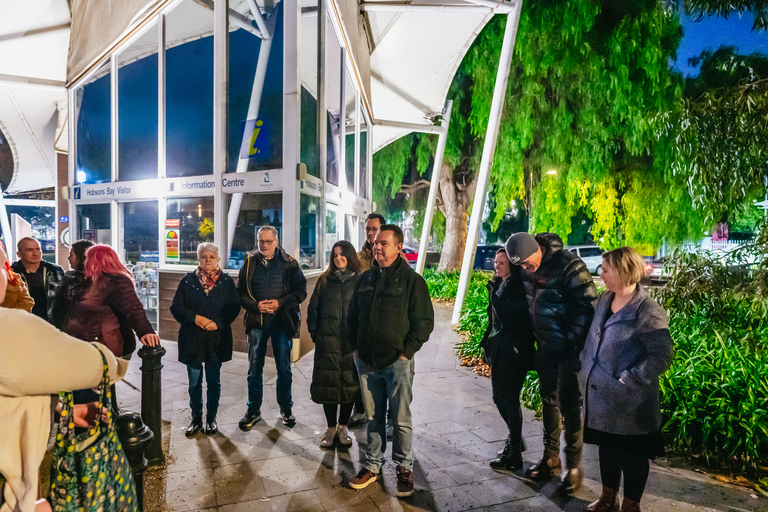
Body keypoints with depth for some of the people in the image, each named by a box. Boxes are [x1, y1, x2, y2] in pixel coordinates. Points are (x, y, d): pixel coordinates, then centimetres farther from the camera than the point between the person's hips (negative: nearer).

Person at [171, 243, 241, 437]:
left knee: (214, 381, 8)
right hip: (192, 339, 1)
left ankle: (211, 417, 25)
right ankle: (196, 418, 27)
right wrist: (195, 318, -13)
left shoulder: (227, 282, 2)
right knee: (194, 381, 10)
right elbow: (176, 307, 3)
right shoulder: (188, 281, 3)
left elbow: (234, 308, 2)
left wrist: (218, 323, -13)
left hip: (217, 339, 0)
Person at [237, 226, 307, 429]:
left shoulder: (289, 263, -2)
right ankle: (253, 410, 26)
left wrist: (280, 303, -15)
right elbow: (241, 292, 5)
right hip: (256, 321, 2)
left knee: (284, 368, 9)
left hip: (282, 321, -1)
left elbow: (301, 290, -3)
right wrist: (256, 306, -12)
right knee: (254, 369, 10)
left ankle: (286, 408, 26)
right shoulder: (249, 263, 4)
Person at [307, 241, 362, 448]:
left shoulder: (359, 281, 2)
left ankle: (343, 427, 24)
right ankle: (331, 428, 22)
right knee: (327, 383, 5)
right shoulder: (324, 280, 8)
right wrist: (315, 333, 5)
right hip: (327, 341, 1)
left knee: (350, 383, 6)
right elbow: (313, 308, 11)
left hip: (352, 341, -1)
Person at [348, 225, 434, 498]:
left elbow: (425, 321, -6)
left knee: (401, 420, 6)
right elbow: (352, 316, 17)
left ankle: (404, 468, 26)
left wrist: (407, 352, -11)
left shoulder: (412, 280, -6)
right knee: (373, 417, 15)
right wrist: (356, 347, 8)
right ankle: (373, 465, 31)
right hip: (367, 362, 4)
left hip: (397, 363, -4)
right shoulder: (365, 278, 8)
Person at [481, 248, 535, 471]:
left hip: (514, 352, -8)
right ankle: (515, 438, 37)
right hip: (498, 351, 8)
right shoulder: (497, 286, 11)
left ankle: (514, 456, 14)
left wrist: (518, 347, -17)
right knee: (499, 397, 15)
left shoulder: (519, 288, -14)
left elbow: (526, 321, -15)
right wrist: (488, 342, 14)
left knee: (509, 399, 0)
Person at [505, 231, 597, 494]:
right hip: (545, 346, 7)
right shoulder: (527, 269, 1)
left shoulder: (568, 265, -20)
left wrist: (572, 340, -19)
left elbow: (587, 304, -19)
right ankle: (551, 456, 32)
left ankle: (574, 465, 19)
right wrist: (535, 339, 9)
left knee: (569, 404, 2)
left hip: (569, 348, -7)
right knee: (548, 399, 16)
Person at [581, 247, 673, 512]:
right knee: (607, 448, 22)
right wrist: (587, 363, 9)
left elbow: (661, 357, -20)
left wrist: (628, 379, -19)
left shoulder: (648, 311, -19)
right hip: (600, 395, 7)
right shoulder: (604, 299, 4)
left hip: (629, 404, -7)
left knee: (632, 456, 13)